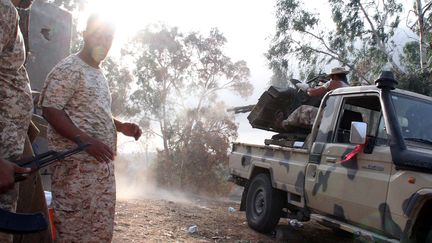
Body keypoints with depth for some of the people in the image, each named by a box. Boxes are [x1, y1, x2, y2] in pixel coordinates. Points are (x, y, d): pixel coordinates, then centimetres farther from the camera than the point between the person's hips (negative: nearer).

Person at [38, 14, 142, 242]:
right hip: (76, 164, -8)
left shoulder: (99, 74, 19)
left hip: (103, 164, 9)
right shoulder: (68, 69, -7)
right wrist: (86, 140, -25)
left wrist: (121, 126, 9)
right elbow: (50, 110, -16)